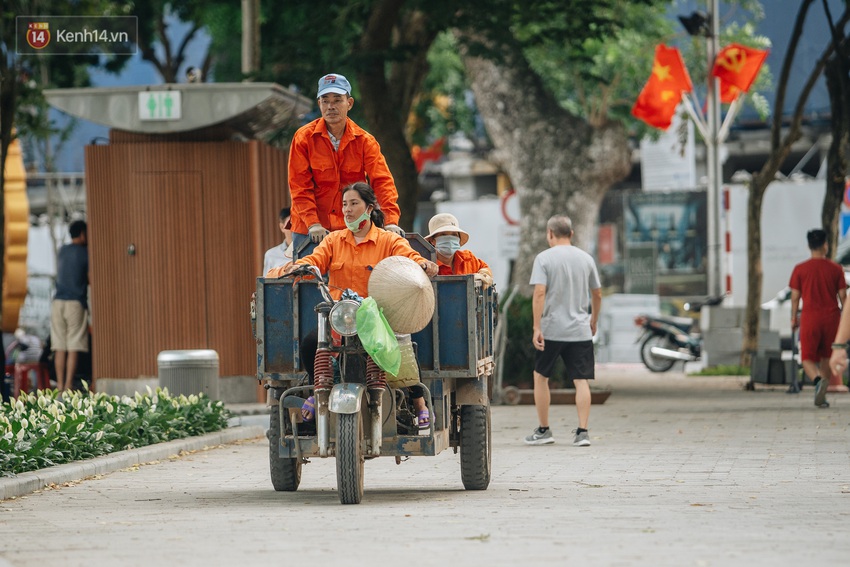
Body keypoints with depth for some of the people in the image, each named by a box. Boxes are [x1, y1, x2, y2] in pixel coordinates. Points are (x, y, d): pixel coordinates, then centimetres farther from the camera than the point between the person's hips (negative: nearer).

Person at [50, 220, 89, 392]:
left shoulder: (63, 251, 14)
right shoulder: (85, 253, -3)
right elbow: (90, 279, 0)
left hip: (58, 302, 5)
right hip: (76, 302, -5)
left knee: (60, 347, 4)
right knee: (73, 348, -5)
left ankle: (60, 385, 2)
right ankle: (68, 385, -10)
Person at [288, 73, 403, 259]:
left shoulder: (364, 141, 3)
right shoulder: (304, 137, -1)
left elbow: (381, 181, -6)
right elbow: (300, 186, -5)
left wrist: (390, 220, -21)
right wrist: (312, 224, -17)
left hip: (350, 229, 1)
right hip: (310, 232, -1)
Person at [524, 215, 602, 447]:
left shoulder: (544, 258, -5)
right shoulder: (586, 259, 7)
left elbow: (539, 293, -15)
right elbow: (597, 294, 14)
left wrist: (537, 328, -15)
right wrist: (594, 320, 30)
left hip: (552, 330, -3)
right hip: (581, 330, 3)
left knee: (540, 376, 13)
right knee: (581, 380, 2)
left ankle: (544, 431, 16)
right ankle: (582, 432, -6)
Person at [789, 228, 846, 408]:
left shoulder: (800, 269, -2)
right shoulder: (836, 269, 1)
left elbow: (795, 297, 1)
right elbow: (842, 296, 3)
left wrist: (794, 318, 14)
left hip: (810, 318, -1)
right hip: (831, 317, 1)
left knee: (808, 358, 1)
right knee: (826, 357, 15)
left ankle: (818, 380, -29)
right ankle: (821, 396, 14)